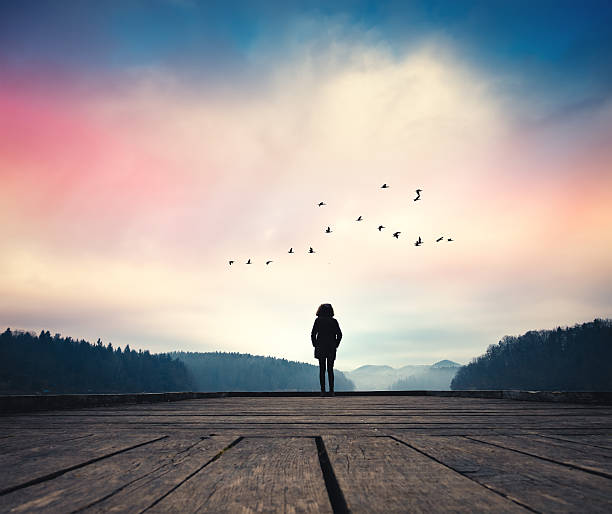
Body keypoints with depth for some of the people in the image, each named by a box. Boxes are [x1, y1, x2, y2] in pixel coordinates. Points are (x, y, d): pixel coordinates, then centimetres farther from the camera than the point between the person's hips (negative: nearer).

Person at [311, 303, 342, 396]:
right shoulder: (334, 321, 2)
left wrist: (315, 346, 4)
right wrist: (335, 346, 8)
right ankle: (331, 390, 2)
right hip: (331, 349, 1)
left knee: (322, 369, 4)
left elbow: (313, 334, -5)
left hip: (320, 349, -1)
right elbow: (339, 335, 0)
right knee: (330, 369, 7)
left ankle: (323, 390, 0)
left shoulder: (318, 320, -2)